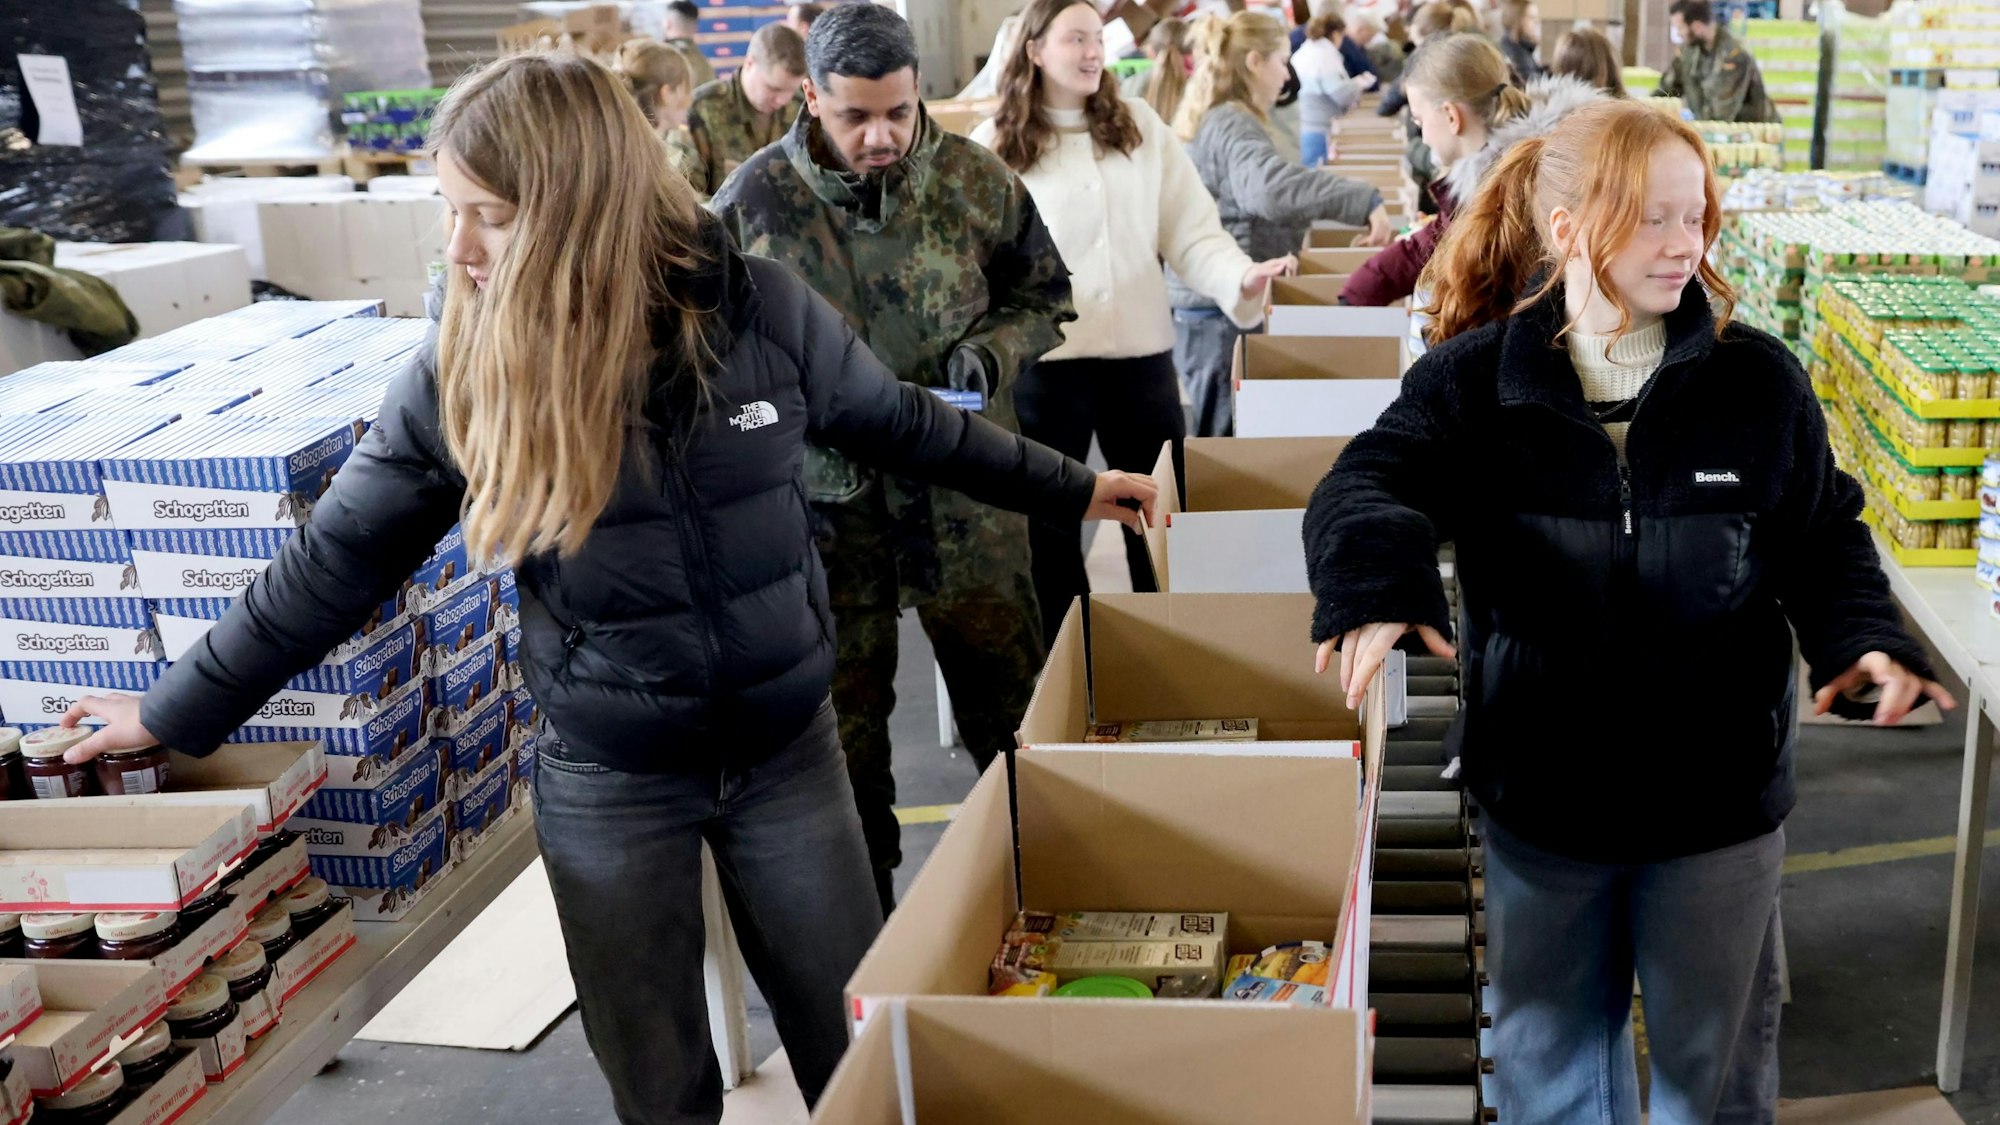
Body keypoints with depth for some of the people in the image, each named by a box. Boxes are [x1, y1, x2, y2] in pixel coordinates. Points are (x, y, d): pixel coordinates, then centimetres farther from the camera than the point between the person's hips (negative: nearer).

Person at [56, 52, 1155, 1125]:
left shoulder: (758, 308, -13)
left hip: (787, 749, 0)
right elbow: (336, 562, -2)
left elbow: (899, 423, 3)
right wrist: (178, 712, 3)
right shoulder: (460, 374, -12)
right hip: (606, 784, 0)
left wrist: (1068, 489, 10)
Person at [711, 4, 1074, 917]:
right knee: (843, 718, 12)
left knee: (1009, 704, 11)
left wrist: (991, 351, -12)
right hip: (826, 495, 0)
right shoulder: (753, 201, -7)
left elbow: (1043, 296, 9)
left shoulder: (976, 180, -4)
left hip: (963, 491, 1)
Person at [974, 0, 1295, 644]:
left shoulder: (1140, 126, 6)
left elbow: (1190, 230, 1)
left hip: (1139, 348, 2)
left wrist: (1241, 277, -16)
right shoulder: (994, 148, -1)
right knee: (1050, 519, 9)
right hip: (1044, 357, -2)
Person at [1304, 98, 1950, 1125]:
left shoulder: (1758, 382, -5)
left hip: (1718, 798, 1)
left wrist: (1863, 637, -17)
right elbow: (1367, 485, -20)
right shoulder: (1473, 379, -9)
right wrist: (1376, 586, -41)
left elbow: (1822, 539, 3)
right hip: (1536, 793, 0)